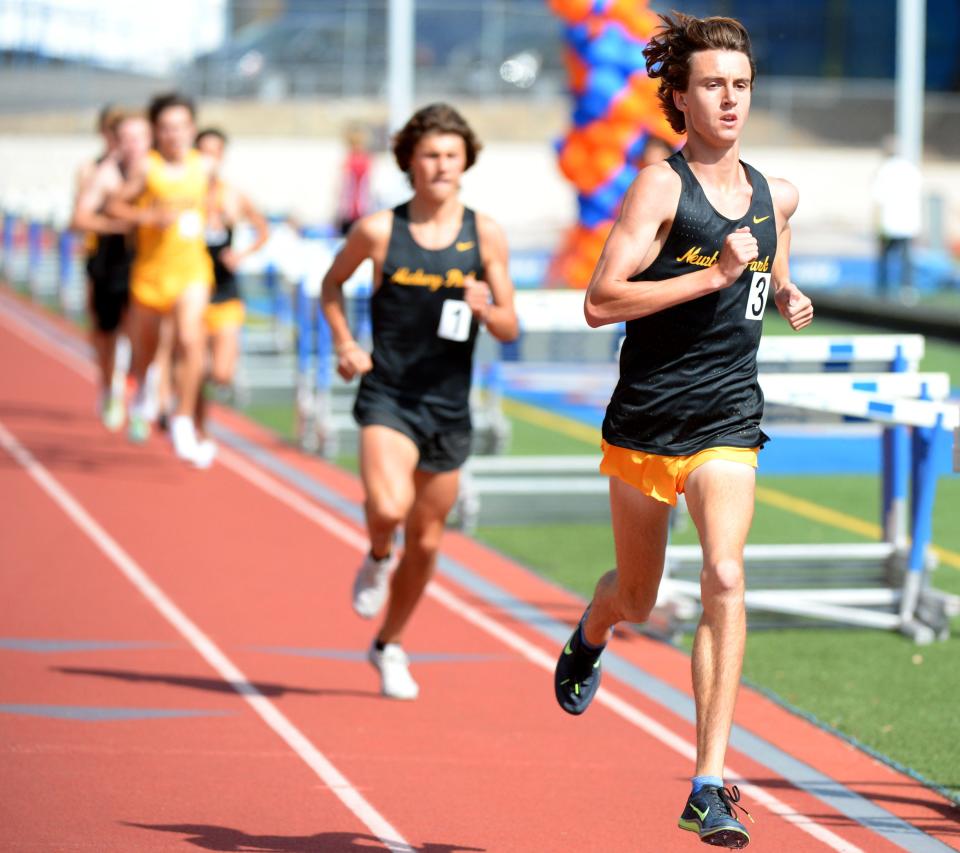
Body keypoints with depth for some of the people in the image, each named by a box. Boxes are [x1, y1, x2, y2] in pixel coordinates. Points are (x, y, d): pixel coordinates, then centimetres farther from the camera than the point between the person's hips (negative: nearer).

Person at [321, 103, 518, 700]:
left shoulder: (485, 234, 0)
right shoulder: (379, 231, -3)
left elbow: (510, 330, 3)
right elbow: (333, 282, 16)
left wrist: (486, 310, -19)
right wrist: (344, 344, 1)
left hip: (449, 407, 2)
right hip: (388, 398, -2)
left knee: (426, 541, 11)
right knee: (389, 507, -28)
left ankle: (390, 646, 34)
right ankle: (377, 559, 9)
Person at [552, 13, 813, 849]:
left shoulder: (776, 196, 8)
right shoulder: (662, 186, -9)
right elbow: (600, 302, -19)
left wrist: (790, 299, 7)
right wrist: (714, 276, -24)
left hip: (728, 426, 2)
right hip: (645, 420, -2)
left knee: (725, 579, -19)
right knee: (637, 599, 14)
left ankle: (710, 783, -21)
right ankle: (589, 637, 53)